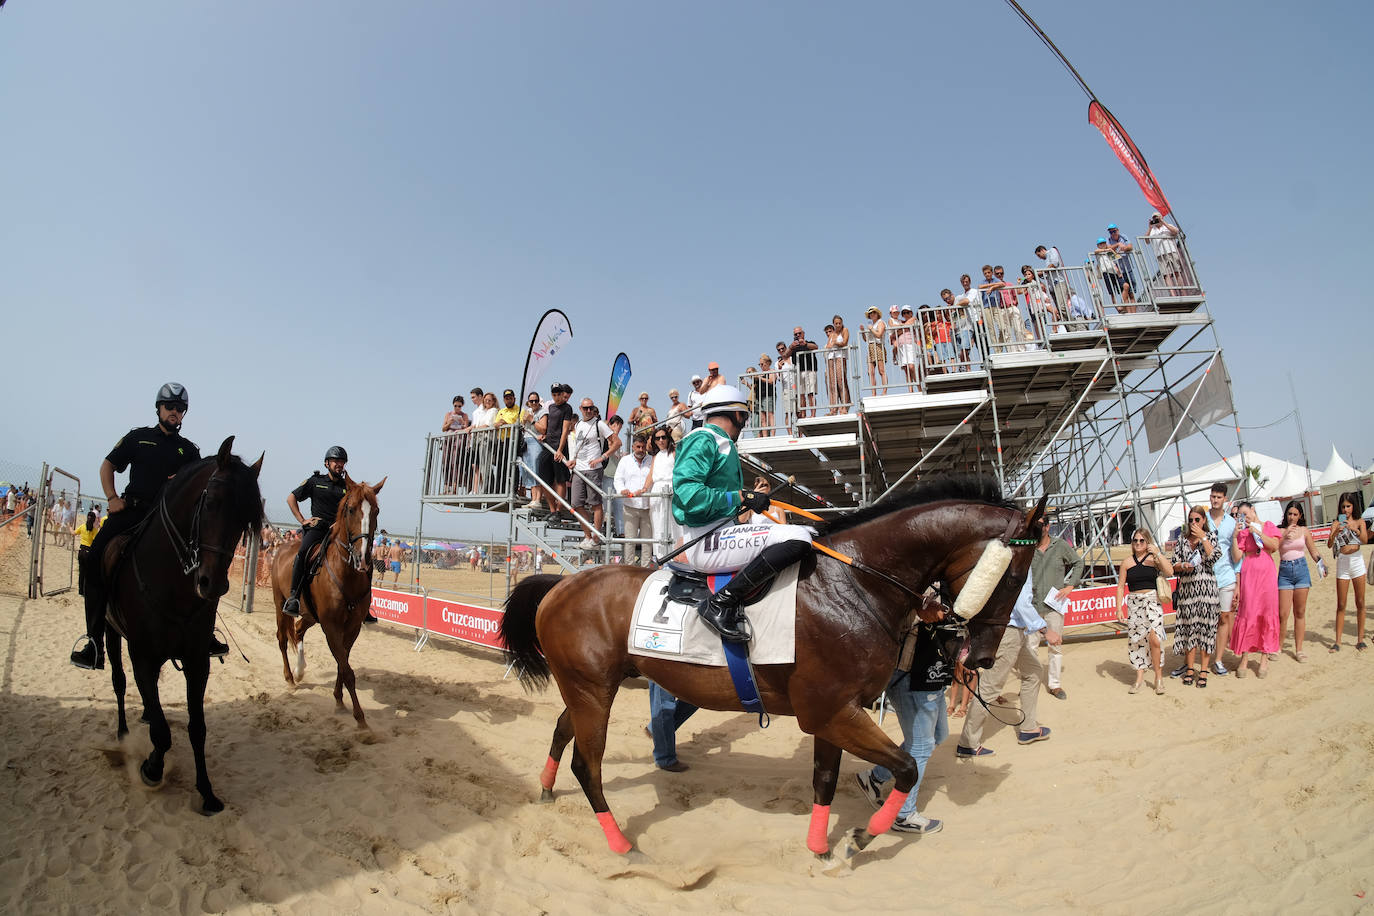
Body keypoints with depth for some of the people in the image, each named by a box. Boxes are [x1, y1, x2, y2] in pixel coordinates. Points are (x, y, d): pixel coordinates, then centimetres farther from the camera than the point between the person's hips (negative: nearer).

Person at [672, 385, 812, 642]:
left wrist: (753, 495, 26)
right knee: (798, 538, -24)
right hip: (707, 542, -11)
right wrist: (741, 496, -19)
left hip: (719, 532, 11)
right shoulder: (703, 440, -9)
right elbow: (688, 493, -22)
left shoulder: (721, 443, 22)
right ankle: (722, 603, -20)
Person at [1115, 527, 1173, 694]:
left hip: (1152, 601, -2)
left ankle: (1158, 676, 6)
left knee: (1155, 638, -13)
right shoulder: (1127, 562, 7)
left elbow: (1170, 571, -15)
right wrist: (1119, 609, 2)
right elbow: (1120, 586, 7)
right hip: (1134, 603, 2)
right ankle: (1140, 677, 16)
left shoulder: (1154, 559, 3)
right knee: (1136, 640, 5)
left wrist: (1157, 554, -18)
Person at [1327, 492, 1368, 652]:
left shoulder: (1360, 522, 5)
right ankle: (1338, 641, 1)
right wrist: (1336, 532, -24)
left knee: (1360, 602, 5)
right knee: (1341, 604, 1)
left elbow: (1365, 540, -11)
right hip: (1342, 563, 0)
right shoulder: (1336, 523, 4)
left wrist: (1355, 529, -28)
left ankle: (1360, 638, 13)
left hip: (1357, 562, 1)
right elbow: (1329, 545, -7)